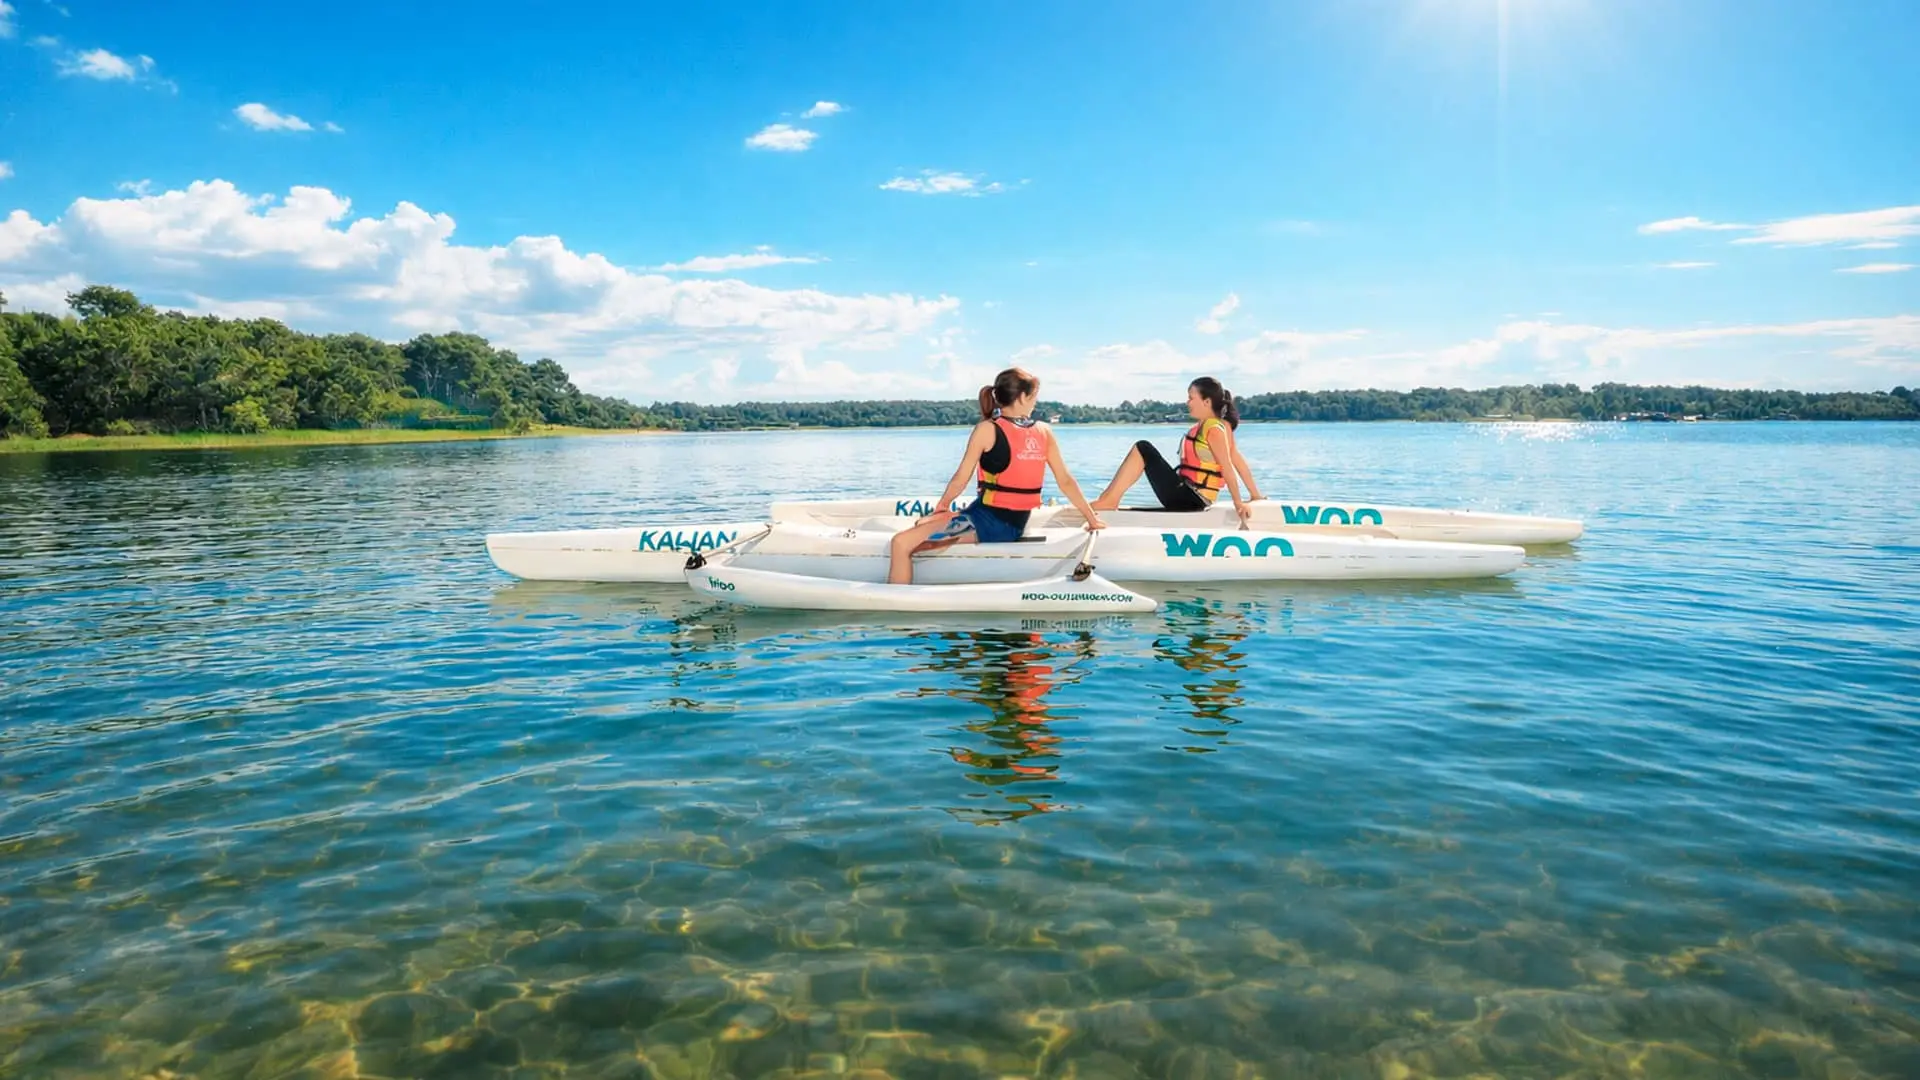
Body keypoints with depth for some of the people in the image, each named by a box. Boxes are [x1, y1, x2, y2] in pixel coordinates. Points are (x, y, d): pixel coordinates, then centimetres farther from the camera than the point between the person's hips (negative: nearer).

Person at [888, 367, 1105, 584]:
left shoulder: (987, 429, -11)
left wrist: (939, 509, 10)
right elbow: (1066, 481, 6)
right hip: (1017, 526, 7)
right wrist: (1092, 519, 15)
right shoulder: (1044, 432, 2)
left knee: (901, 543, -9)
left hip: (987, 520, -7)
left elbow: (960, 481, -6)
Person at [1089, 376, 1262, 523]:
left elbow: (1227, 467, -19)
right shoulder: (1221, 425, 12)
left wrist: (1238, 503, -21)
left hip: (1186, 498, -10)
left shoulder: (1213, 429, -15)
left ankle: (1109, 500, -9)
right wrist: (1256, 496, 14)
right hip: (1191, 498, 10)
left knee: (1143, 448, -9)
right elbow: (1239, 461, 12)